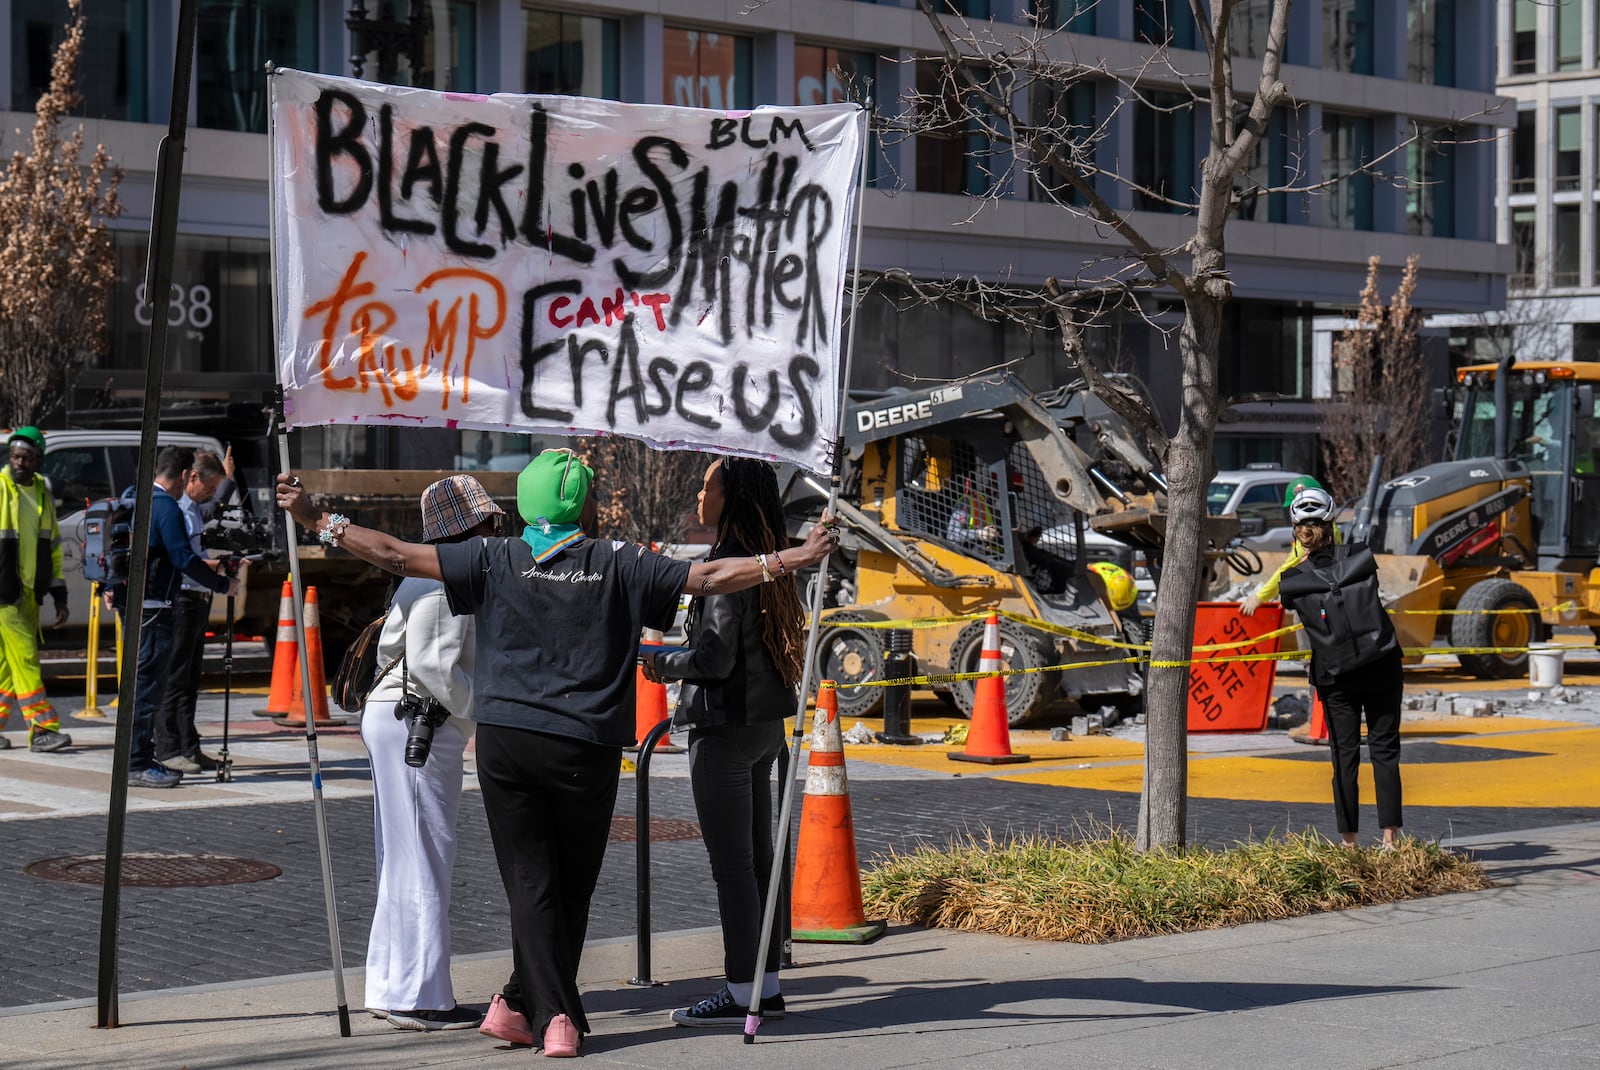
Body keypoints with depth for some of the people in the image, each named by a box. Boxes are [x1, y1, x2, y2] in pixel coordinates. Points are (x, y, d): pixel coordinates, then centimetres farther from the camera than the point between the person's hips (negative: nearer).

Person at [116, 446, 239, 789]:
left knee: (145, 682, 16)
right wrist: (222, 584, -9)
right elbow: (183, 558, -18)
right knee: (149, 685, -7)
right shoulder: (167, 507, -14)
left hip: (131, 603, 10)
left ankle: (139, 760, 21)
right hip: (152, 607, -10)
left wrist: (115, 587, 29)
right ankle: (137, 765, -7)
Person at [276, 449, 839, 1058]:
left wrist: (318, 523, 10)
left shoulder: (497, 559, 2)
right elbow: (709, 578, 2)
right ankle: (520, 1003, 17)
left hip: (505, 743, 1)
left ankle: (552, 1013, -6)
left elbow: (396, 556, 0)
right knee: (571, 887, 13)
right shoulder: (616, 564, 1)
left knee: (530, 882, 3)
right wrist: (799, 558, 10)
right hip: (586, 750, -1)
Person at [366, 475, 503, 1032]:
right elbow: (433, 664, -24)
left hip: (394, 716, 11)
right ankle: (418, 997, -4)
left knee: (407, 861, 15)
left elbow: (390, 648, 23)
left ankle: (392, 987, 22)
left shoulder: (425, 576, 18)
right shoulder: (446, 579, -15)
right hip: (416, 724, -11)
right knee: (424, 860, -7)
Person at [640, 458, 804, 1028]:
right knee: (757, 859, 13)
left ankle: (742, 994, 1)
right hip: (764, 724, 9)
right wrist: (678, 656, 17)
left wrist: (660, 663, -4)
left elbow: (714, 658, -21)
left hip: (726, 725, -9)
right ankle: (767, 985, 20)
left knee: (731, 864, -3)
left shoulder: (728, 566, -17)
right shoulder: (767, 564, 10)